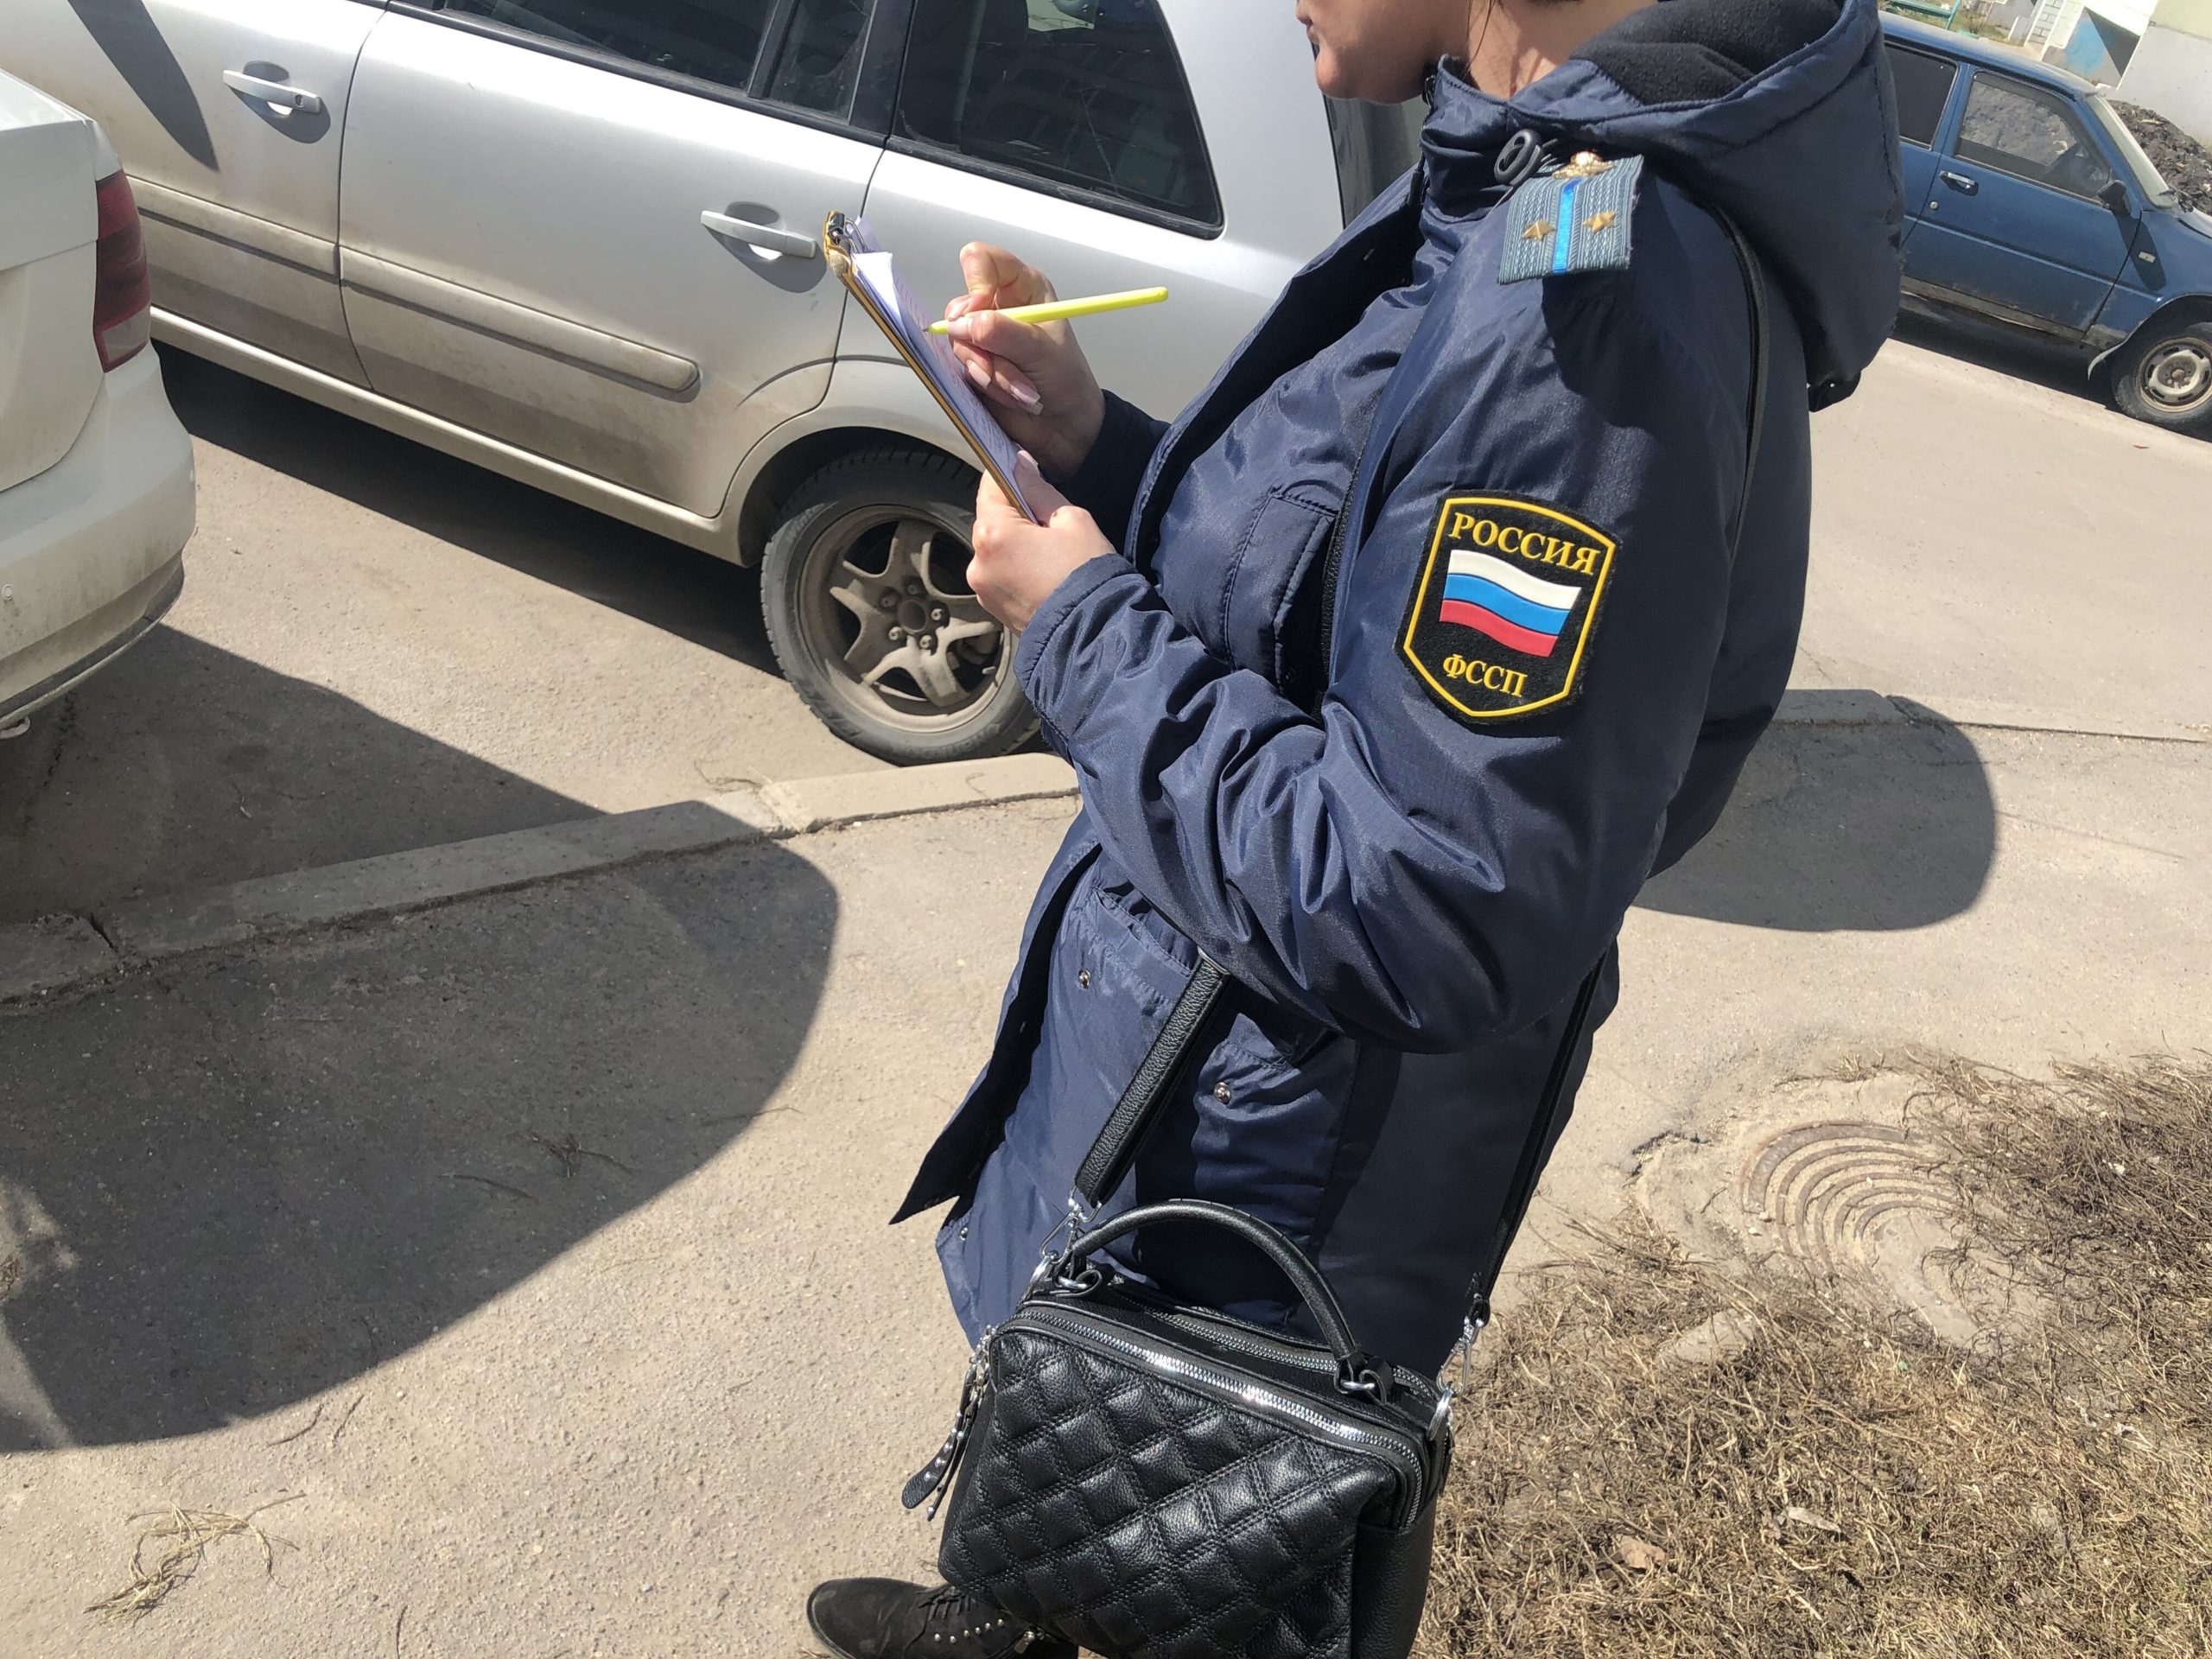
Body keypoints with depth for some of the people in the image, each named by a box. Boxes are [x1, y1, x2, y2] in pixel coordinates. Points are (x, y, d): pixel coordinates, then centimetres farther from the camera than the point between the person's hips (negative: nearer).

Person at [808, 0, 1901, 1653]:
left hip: (1242, 1223, -9)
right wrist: (1096, 445, -3)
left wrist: (1085, 624, -21)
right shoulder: (1510, 201, 1)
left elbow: (1423, 924, -32)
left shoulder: (1602, 303, -32)